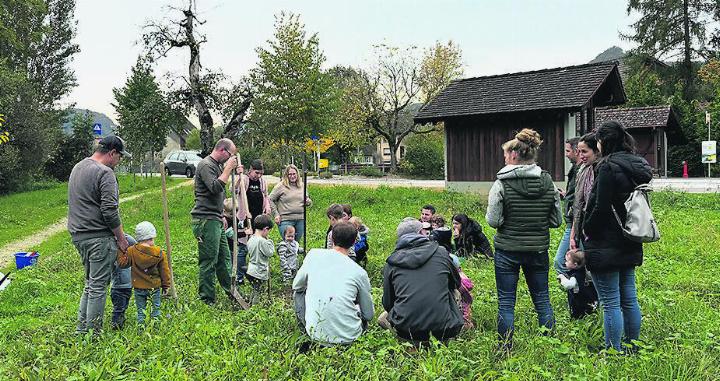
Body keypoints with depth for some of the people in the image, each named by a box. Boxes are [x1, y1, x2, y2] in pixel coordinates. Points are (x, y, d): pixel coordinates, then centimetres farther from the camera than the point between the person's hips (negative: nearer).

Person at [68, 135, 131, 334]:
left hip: (78, 234, 9)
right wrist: (120, 237, -9)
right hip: (98, 237, -9)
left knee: (90, 283, 19)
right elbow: (109, 211, -20)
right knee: (98, 287, -2)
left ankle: (81, 328, 25)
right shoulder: (105, 172, -14)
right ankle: (93, 334, 5)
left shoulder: (78, 167, 17)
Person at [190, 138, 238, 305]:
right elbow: (215, 188, -26)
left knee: (224, 258, 14)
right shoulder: (206, 165, -11)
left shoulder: (218, 165, 19)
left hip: (215, 220, 10)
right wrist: (228, 168, -17)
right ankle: (207, 300, 5)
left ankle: (232, 292, 23)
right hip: (205, 221, -10)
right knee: (208, 262, -3)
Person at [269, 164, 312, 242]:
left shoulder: (302, 186, 12)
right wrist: (276, 214, -6)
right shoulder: (281, 186, -3)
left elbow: (307, 200, 24)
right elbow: (270, 200, -2)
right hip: (286, 220, -4)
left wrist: (308, 201, 0)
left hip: (300, 220, 4)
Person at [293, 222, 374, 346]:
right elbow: (369, 315, 8)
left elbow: (296, 286, 15)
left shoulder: (314, 254, 0)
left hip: (315, 334, -1)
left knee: (299, 293, 24)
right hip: (348, 337, 1)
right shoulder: (360, 272, -2)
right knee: (364, 315, 33)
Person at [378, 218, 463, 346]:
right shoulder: (441, 252, 4)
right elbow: (456, 283, 22)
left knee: (383, 318, 29)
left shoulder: (391, 262, 4)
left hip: (405, 329, 0)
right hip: (442, 329, 0)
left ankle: (413, 341, 10)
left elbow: (387, 304, 11)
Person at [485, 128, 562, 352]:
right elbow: (557, 220, 3)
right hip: (539, 250, 4)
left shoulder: (502, 184, -13)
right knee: (542, 300, 16)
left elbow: (493, 221, -12)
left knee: (506, 302, 7)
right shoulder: (548, 182, -1)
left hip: (508, 250, -4)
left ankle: (505, 350, 14)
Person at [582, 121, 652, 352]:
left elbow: (601, 207, -19)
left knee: (610, 302, -2)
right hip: (630, 245, 9)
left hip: (606, 244, -9)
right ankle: (632, 347, 27)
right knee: (629, 299, 17)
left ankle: (613, 352, 6)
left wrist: (587, 229, -3)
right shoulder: (637, 166, 11)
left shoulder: (608, 167, -16)